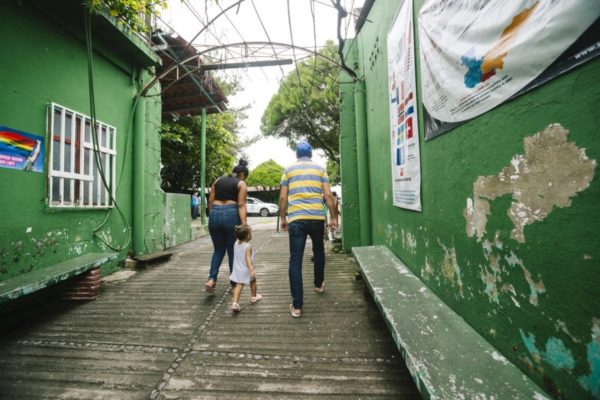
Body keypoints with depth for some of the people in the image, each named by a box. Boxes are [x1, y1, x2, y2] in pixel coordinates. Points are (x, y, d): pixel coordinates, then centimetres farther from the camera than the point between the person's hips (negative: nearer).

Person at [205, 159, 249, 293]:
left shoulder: (218, 180, 16)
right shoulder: (241, 184, 3)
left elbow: (210, 201, 12)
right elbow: (241, 205, -9)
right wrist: (244, 224, -14)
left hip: (214, 214, 4)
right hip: (231, 215, -4)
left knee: (218, 249, 18)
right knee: (233, 251, 9)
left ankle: (211, 279, 4)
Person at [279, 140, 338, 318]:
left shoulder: (289, 170, 11)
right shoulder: (320, 168, 10)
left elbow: (283, 198, 6)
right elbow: (328, 195, 3)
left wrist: (283, 218, 16)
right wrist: (334, 217, 8)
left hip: (296, 219, -1)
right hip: (317, 217, 1)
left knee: (295, 260, 2)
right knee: (318, 251, 25)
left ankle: (297, 305, 5)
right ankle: (319, 284, 43)